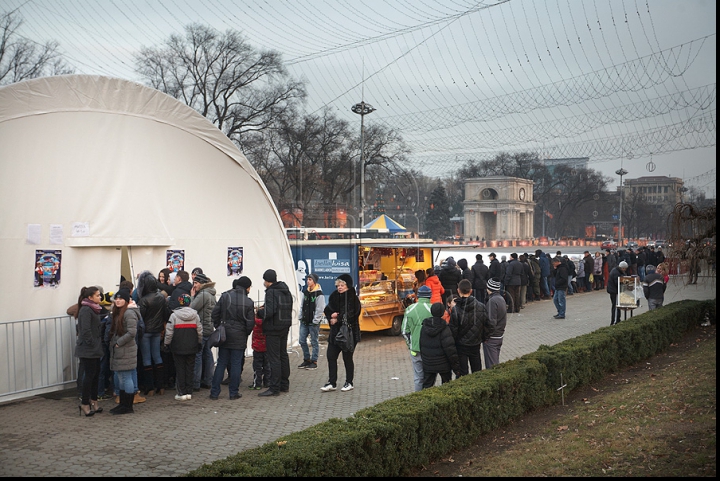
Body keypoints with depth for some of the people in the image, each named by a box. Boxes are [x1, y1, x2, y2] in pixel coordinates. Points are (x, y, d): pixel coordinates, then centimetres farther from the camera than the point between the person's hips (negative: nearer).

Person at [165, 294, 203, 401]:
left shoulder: (174, 315, -8)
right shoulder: (195, 315, 0)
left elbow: (169, 332, -7)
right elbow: (200, 331, 4)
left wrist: (167, 343, 8)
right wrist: (199, 344, 17)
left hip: (178, 348, -2)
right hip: (192, 348, 2)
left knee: (180, 369, 4)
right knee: (190, 369, 9)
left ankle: (182, 393, 6)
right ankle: (189, 392, 12)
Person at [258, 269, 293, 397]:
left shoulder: (271, 292, -16)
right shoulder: (286, 291, 11)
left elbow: (269, 312, -26)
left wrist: (259, 312, -6)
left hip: (273, 329, -9)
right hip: (285, 327, 9)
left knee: (274, 358, -5)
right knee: (283, 355, 16)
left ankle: (274, 388, -4)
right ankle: (284, 385, 24)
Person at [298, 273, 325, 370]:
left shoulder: (319, 294, -12)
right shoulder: (305, 292, 10)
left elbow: (320, 310, -13)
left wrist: (315, 321, -15)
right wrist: (301, 317, 9)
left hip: (313, 322, -7)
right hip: (304, 321, 7)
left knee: (314, 342, 1)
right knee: (302, 341, 8)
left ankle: (314, 362, 10)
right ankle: (307, 359, 22)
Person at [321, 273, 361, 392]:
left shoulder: (352, 298, -10)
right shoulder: (335, 296, 9)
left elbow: (349, 315, -20)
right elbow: (327, 310, 7)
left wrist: (337, 319, -15)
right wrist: (331, 315, -14)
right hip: (335, 331, 6)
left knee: (347, 358, 4)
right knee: (331, 356, 3)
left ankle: (350, 383, 19)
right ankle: (332, 383, 12)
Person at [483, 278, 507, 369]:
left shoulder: (492, 301, -21)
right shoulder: (502, 299, 7)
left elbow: (491, 322, -23)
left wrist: (485, 336, -14)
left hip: (491, 338, -9)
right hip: (500, 336, 9)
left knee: (491, 365, -1)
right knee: (496, 363, 19)